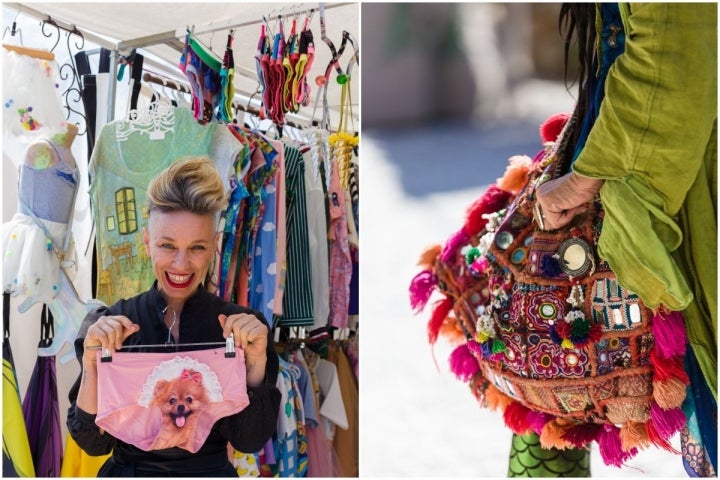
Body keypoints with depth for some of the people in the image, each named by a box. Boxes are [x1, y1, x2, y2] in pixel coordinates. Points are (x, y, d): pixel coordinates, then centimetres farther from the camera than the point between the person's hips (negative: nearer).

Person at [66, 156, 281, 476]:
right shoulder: (108, 325, -9)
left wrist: (257, 363, -25)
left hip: (210, 472, 0)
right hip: (128, 472, 0)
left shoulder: (240, 327, -9)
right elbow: (93, 442, -11)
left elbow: (250, 440, -12)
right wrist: (92, 364, -24)